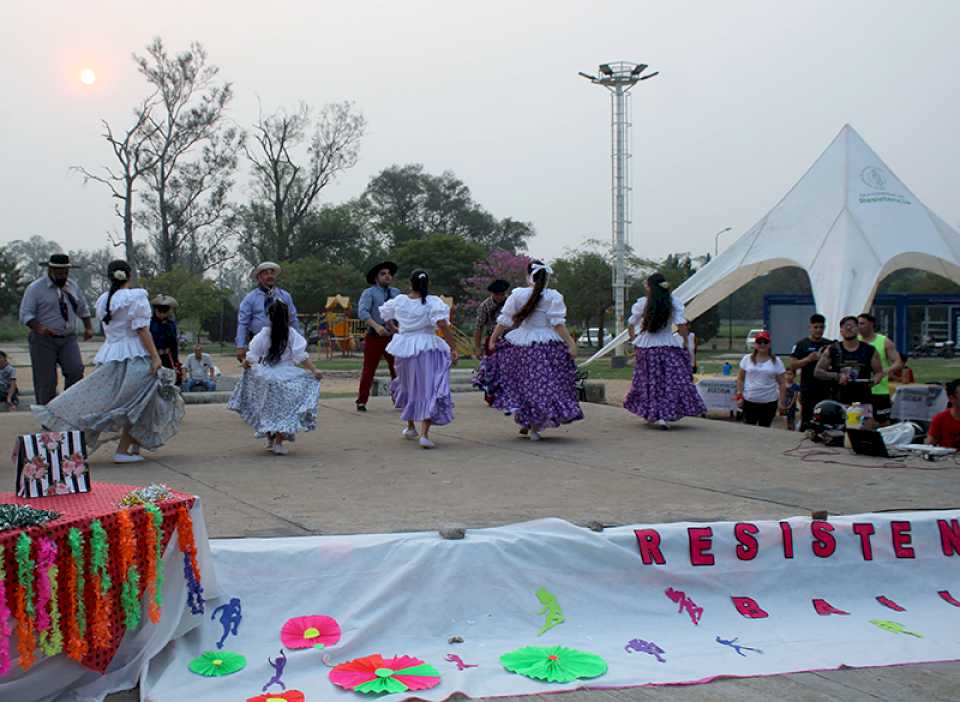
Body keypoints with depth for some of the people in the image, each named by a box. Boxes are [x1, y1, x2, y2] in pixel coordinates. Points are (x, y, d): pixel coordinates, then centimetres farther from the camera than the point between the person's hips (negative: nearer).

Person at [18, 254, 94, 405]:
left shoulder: (72, 286, 11)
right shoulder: (35, 288, -4)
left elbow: (83, 308, 23)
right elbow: (25, 315, -10)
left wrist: (88, 327, 8)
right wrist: (39, 328, -27)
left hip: (68, 340, 3)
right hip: (43, 341, -3)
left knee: (76, 370, -17)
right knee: (46, 381, -2)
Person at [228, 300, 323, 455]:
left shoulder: (263, 334, -3)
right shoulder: (292, 334, -6)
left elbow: (251, 357, 0)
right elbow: (301, 356, -11)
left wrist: (245, 364, 19)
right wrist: (314, 370, -8)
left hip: (265, 377, 2)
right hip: (286, 377, -2)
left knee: (268, 409, 20)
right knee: (285, 409, 6)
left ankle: (270, 439, 27)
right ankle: (278, 443, -1)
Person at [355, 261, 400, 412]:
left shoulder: (396, 293, 12)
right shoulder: (369, 293, -3)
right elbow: (362, 312, -17)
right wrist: (376, 326, -29)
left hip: (393, 336, 4)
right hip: (374, 336, -4)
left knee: (398, 369, 6)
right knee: (369, 369, -1)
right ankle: (361, 402, 7)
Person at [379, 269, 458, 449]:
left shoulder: (399, 301, 3)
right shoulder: (433, 302, -10)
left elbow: (384, 315, 20)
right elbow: (443, 325, -22)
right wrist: (452, 348, -19)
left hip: (404, 349, 4)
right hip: (427, 351, -4)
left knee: (408, 386, 24)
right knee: (429, 389, -1)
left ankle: (410, 427, 37)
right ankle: (424, 434, -15)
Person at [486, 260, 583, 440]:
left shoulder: (517, 295, 0)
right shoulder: (553, 297, -6)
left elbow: (504, 321, 2)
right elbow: (558, 323, -12)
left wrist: (493, 340, 11)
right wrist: (570, 343, -10)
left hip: (521, 343, 2)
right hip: (548, 344, -2)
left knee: (523, 382, 18)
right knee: (545, 384, 5)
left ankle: (524, 421, 13)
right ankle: (536, 427, 4)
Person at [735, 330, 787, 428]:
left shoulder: (776, 361, 2)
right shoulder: (747, 359, 3)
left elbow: (782, 383, 3)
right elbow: (740, 379, 7)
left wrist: (782, 401, -2)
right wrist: (739, 396, -1)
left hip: (769, 402, 0)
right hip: (749, 401, 0)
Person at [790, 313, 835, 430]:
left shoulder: (830, 345, 12)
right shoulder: (801, 344, 2)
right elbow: (792, 365, -3)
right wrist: (808, 359, -16)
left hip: (827, 390, 3)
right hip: (808, 391, -3)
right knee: (806, 421, -3)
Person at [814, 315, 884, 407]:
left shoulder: (869, 350, 6)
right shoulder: (832, 350, 5)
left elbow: (879, 372, 11)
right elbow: (817, 372, 4)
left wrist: (874, 380, -13)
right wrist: (836, 376, -11)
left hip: (863, 401, 0)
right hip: (839, 402, 0)